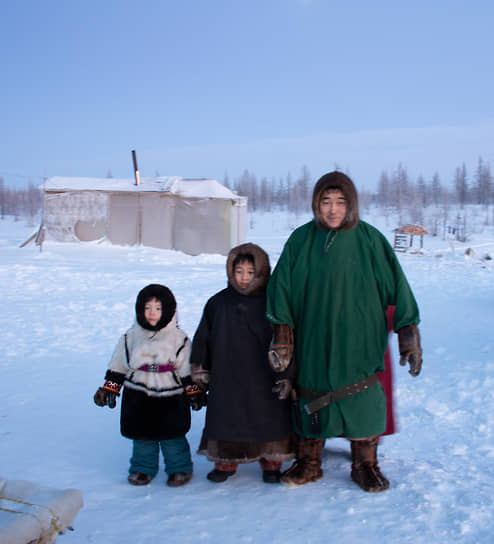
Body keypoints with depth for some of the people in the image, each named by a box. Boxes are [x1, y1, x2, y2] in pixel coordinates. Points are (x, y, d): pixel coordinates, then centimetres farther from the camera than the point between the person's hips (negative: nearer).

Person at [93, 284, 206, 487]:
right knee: (142, 436, 10)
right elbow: (118, 366, 8)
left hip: (170, 398, -2)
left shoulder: (178, 338, -3)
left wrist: (193, 392, 1)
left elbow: (187, 369, 2)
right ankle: (143, 468, 28)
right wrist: (108, 388, 7)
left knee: (172, 436, 3)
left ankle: (179, 468, 21)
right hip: (139, 398, 2)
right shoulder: (131, 337, 2)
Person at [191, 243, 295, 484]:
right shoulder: (219, 302, 2)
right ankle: (225, 462, 27)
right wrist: (200, 369, 10)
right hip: (227, 379, 2)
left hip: (264, 379, -2)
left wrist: (286, 375, -5)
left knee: (268, 419, 7)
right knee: (226, 418, 10)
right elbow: (202, 338, 10)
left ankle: (271, 462, 25)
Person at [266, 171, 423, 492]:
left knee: (362, 401, 3)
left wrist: (409, 334, -5)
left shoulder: (369, 240, -3)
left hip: (358, 344, -2)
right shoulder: (301, 240, 2)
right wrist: (282, 338, -1)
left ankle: (365, 464, 24)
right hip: (312, 342, 2)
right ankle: (308, 463, 28)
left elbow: (396, 286, -1)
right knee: (311, 399, 11)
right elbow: (282, 288, 3)